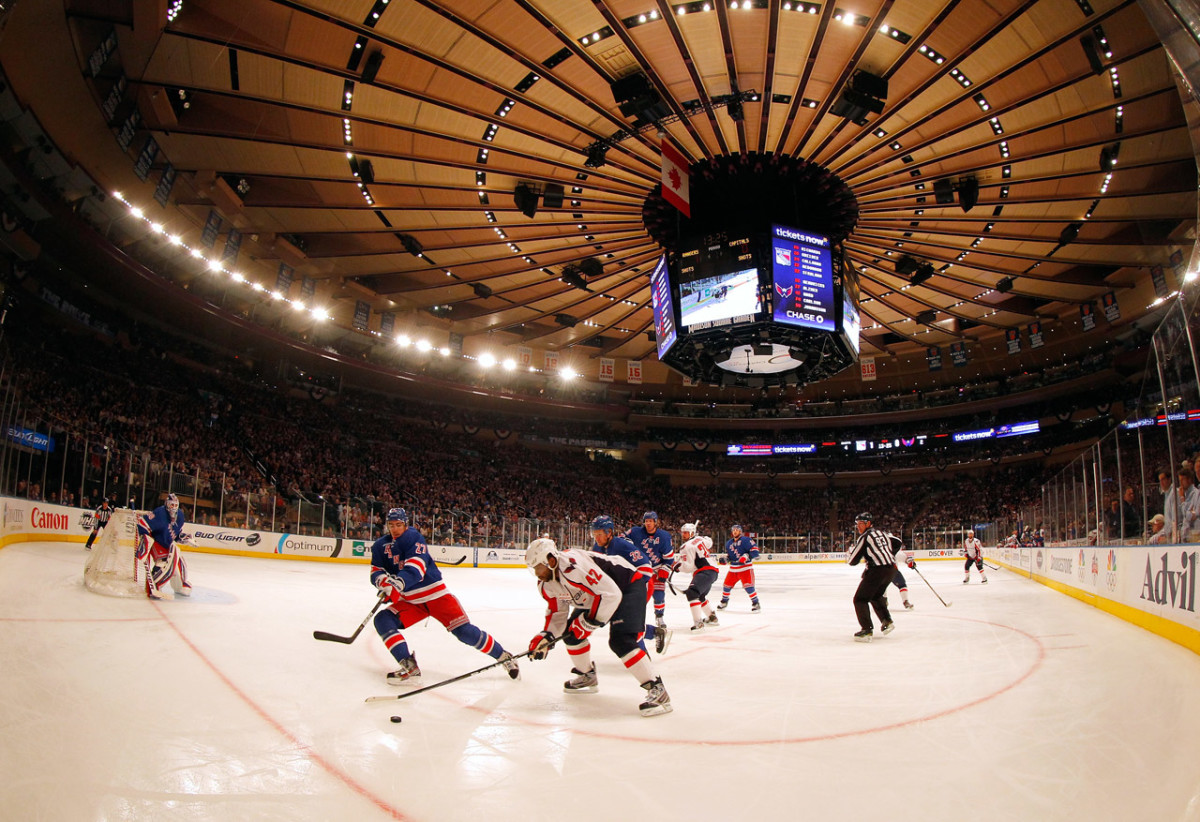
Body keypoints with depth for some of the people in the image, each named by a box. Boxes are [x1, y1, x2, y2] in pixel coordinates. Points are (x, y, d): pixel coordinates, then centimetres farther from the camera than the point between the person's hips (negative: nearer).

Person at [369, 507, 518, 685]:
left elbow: (416, 566, -27)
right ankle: (410, 666, -16)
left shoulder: (413, 537, -14)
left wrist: (398, 583, -45)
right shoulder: (380, 546, 4)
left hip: (435, 594, -5)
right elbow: (376, 572, -1)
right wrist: (384, 581, -25)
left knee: (465, 632, -12)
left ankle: (504, 657, 4)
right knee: (382, 620, -16)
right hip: (410, 601, 6)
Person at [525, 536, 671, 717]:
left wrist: (589, 622, -26)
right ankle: (587, 677, 30)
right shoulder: (546, 584, -5)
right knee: (571, 631, 9)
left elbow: (611, 594, -35)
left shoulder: (573, 567, -36)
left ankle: (657, 690, -17)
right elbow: (557, 612, 9)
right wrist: (546, 636, -7)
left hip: (628, 586, -10)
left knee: (621, 640, -24)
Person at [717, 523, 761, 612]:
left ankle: (756, 604, -8)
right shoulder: (729, 543, 12)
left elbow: (754, 549, -16)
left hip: (745, 567, -6)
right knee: (727, 584, 10)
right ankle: (724, 602, 29)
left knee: (748, 585, -18)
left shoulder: (745, 540, -10)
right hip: (733, 568, 7)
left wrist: (747, 556, -26)